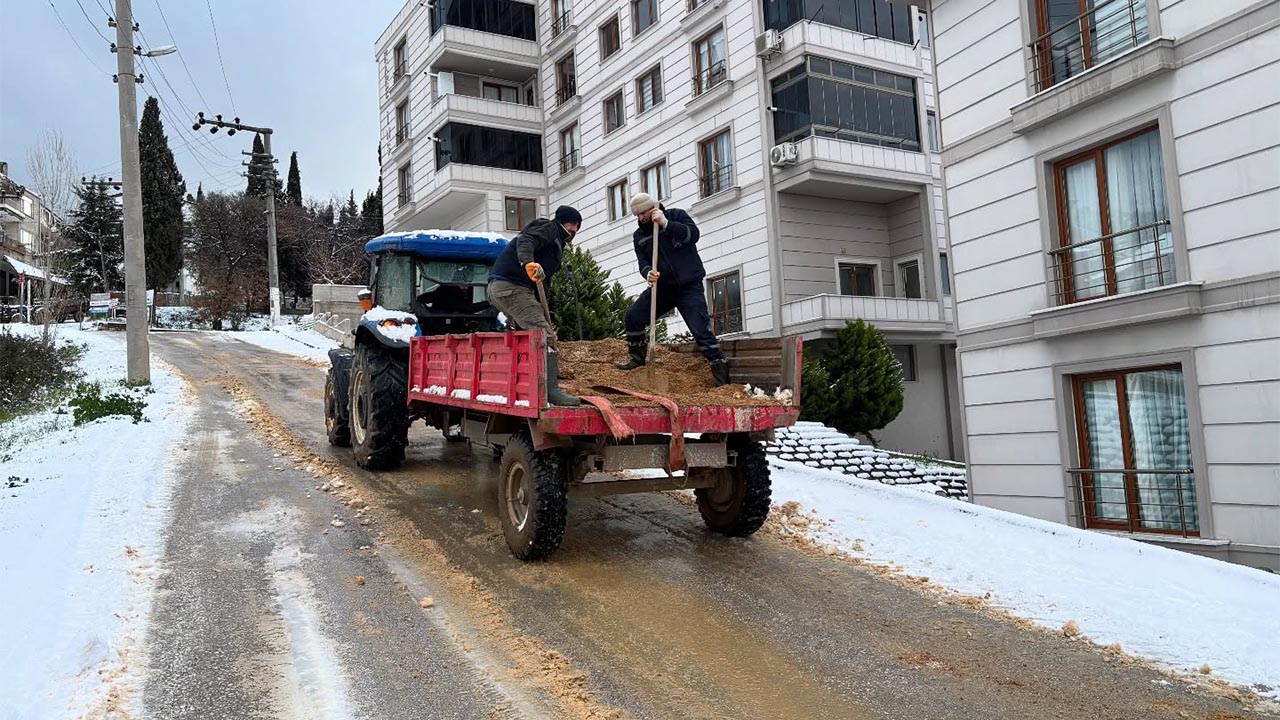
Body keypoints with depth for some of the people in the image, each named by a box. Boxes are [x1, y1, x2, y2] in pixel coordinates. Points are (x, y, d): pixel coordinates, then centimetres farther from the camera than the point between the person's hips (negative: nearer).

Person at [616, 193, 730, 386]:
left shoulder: (676, 215, -1)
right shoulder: (639, 236, 10)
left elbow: (694, 234, -17)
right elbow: (643, 263, 2)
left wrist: (666, 224, -23)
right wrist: (648, 273, -22)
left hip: (689, 286, -5)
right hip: (662, 286, 5)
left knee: (701, 330, -13)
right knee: (632, 317, -4)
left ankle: (722, 376, -7)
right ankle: (638, 359, 17)